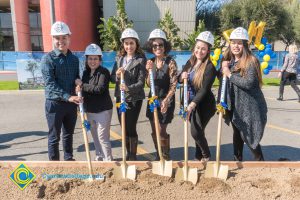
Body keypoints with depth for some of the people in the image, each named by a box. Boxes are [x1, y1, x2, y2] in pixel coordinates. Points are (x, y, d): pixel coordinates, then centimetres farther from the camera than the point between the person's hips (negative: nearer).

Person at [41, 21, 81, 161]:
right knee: (54, 137, 7)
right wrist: (68, 96, -28)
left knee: (69, 134, 19)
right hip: (55, 103, -5)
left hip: (71, 103, 5)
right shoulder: (48, 58, -10)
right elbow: (50, 84, -18)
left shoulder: (74, 59, 7)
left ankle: (68, 159, 36)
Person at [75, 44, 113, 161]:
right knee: (95, 136, 17)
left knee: (103, 137, -3)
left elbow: (100, 89, -25)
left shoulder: (104, 72, -13)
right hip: (89, 110, 7)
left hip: (103, 110, -7)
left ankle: (108, 160, 12)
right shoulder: (86, 72, 8)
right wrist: (80, 89, -9)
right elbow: (85, 89, 14)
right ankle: (99, 156, 35)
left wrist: (82, 85, -19)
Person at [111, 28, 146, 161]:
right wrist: (117, 75, -16)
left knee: (131, 128, -1)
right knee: (124, 128, 13)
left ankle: (133, 156, 19)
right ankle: (128, 153, 30)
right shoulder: (119, 58, 7)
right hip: (120, 98, 5)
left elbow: (141, 82, -16)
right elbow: (112, 78, 6)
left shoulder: (141, 59, -9)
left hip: (134, 99, -5)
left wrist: (129, 88, -33)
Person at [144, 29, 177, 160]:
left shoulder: (170, 62, -12)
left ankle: (166, 157, 23)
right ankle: (158, 156, 32)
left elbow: (174, 84, -15)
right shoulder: (151, 62, 3)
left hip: (166, 101, -5)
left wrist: (166, 100, -25)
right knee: (154, 131, 13)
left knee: (161, 131, 1)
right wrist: (149, 71, -16)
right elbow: (148, 84, 0)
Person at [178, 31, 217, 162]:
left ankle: (206, 155, 22)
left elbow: (204, 89, -23)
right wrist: (182, 77, -16)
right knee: (197, 131, 15)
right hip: (190, 102, 6)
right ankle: (199, 156, 33)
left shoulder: (210, 67, -16)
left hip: (204, 104, -5)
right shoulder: (190, 62, 3)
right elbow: (180, 80, 7)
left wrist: (192, 105, -33)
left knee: (196, 132, -6)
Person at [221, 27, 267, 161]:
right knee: (237, 134, 18)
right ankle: (237, 160, 34)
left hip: (250, 107, -6)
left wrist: (229, 74, -19)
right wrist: (223, 69, -3)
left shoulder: (251, 61, -13)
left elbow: (248, 83, -25)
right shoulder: (229, 61, 8)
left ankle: (260, 162, 22)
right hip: (234, 106, 7)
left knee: (250, 137, 0)